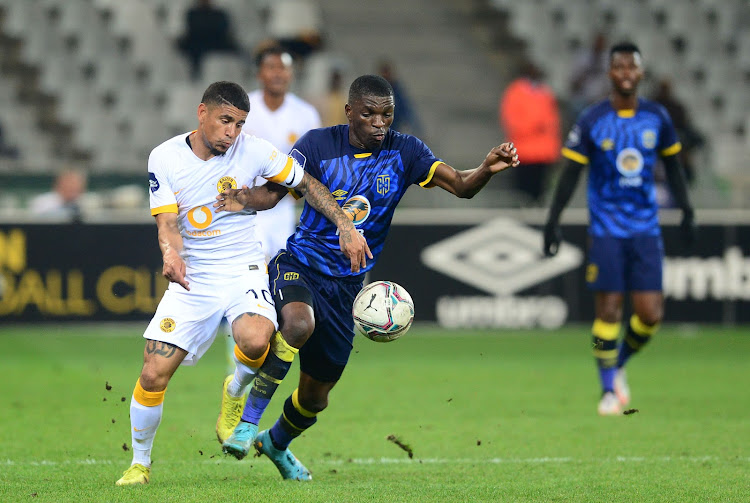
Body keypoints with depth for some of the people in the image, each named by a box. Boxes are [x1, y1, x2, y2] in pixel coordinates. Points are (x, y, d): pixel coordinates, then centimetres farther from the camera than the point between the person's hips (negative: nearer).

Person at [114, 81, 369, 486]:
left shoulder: (253, 151, -6)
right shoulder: (165, 157, -5)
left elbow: (307, 185, 6)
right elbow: (167, 222, -10)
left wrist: (346, 228, -2)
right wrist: (171, 255, -32)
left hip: (243, 270, -1)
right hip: (192, 279, 1)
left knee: (255, 341, -34)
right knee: (153, 376, -9)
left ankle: (235, 391, 2)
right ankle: (139, 463, 14)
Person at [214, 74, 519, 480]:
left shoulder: (403, 152, -4)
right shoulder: (319, 144, -8)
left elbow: (460, 185, -12)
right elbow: (274, 191, -12)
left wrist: (488, 169, -33)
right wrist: (245, 200, -35)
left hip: (346, 285, 3)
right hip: (300, 264, -3)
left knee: (316, 396, 12)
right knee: (299, 324, -39)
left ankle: (277, 443, 46)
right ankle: (247, 421, -24)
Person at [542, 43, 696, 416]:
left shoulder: (657, 118, 4)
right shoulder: (591, 121, -4)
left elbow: (671, 165, 17)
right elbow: (570, 174, 0)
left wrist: (686, 211, 16)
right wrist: (553, 221, -4)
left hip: (646, 230, 3)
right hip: (606, 228, -3)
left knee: (650, 313, -5)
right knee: (608, 311, -6)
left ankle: (618, 365, 22)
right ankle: (608, 389, 8)